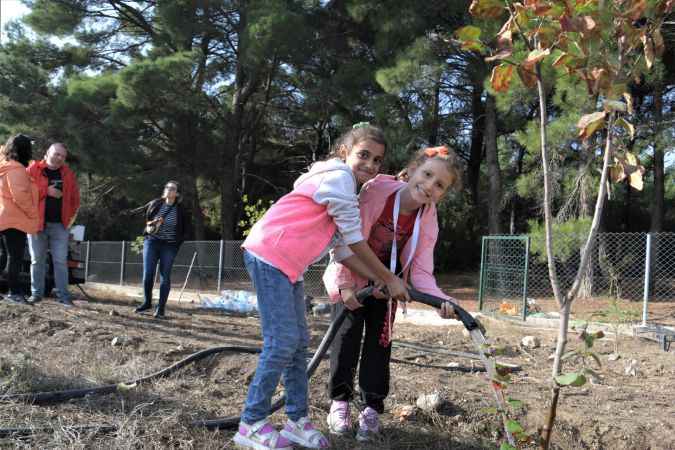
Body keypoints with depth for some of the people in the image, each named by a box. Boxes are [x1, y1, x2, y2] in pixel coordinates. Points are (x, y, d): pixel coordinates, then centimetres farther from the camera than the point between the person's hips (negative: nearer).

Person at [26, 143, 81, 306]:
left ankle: (63, 295, 2)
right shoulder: (33, 169, 0)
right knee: (37, 260, 6)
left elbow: (75, 197, 16)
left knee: (61, 261, 0)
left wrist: (71, 216, 6)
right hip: (37, 222, -2)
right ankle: (36, 293, 15)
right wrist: (46, 191, -16)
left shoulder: (68, 174, 10)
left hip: (60, 225, 2)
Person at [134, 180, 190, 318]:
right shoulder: (155, 204, 2)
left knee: (165, 277, 0)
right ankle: (147, 302, 18)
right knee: (147, 274, -1)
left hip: (169, 246, -2)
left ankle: (161, 308, 6)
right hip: (151, 242, 2)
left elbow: (185, 230, 5)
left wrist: (177, 243, -3)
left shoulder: (180, 210, -3)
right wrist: (151, 224, 0)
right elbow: (146, 219, 18)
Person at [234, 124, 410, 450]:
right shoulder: (338, 178, -12)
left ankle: (298, 420, 18)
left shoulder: (347, 189, 19)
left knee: (299, 341, 11)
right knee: (282, 342, -10)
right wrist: (390, 280, -4)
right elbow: (356, 242, -11)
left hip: (288, 264, 10)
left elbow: (343, 246, 16)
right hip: (269, 255, -10)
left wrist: (376, 282, 10)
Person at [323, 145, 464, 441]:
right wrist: (345, 284, -27)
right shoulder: (375, 190, -31)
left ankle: (371, 407, 10)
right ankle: (339, 401, 10)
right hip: (351, 275, -2)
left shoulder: (428, 220, -20)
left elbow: (421, 271, -20)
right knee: (347, 332, -5)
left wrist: (440, 300, -38)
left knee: (380, 339, 0)